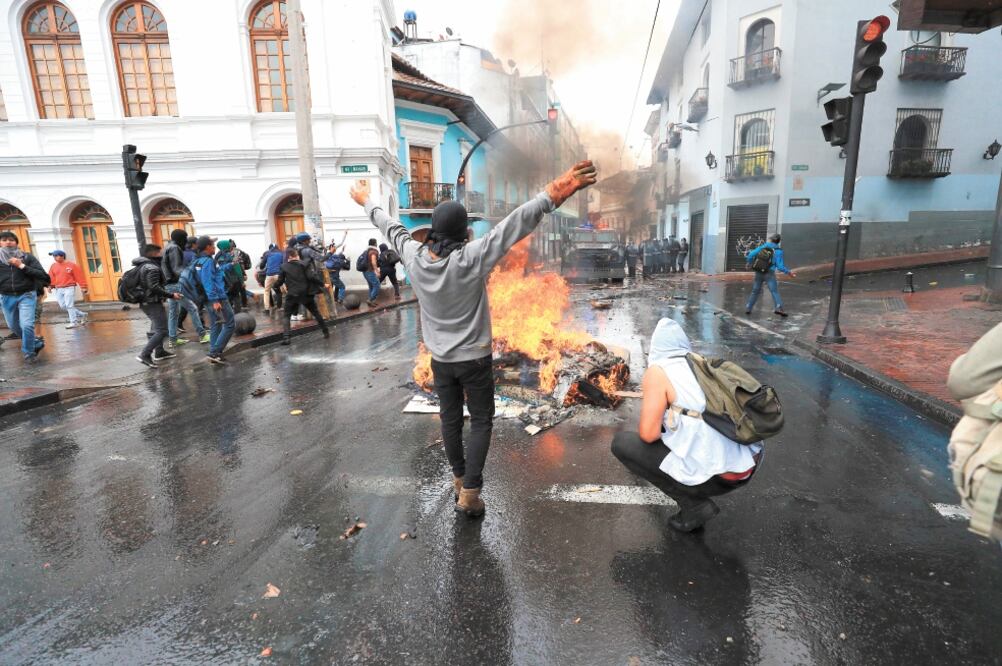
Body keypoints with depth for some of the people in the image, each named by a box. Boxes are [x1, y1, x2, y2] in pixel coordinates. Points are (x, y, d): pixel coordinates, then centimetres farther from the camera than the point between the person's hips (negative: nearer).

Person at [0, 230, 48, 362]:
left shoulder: (27, 257, -1)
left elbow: (42, 275, -8)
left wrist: (22, 266, -14)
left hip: (26, 295, -3)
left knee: (27, 325, -13)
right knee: (14, 326, 13)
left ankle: (29, 352, 6)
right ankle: (36, 343, 35)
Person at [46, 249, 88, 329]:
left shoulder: (71, 265, -6)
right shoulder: (53, 266, 9)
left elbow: (79, 276, -6)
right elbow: (51, 277, 11)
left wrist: (83, 288, -8)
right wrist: (50, 286, 0)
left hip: (69, 288, -6)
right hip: (58, 289, 6)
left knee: (69, 306, -8)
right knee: (63, 306, 4)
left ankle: (74, 322, -1)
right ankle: (82, 314, 17)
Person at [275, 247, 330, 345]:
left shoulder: (284, 267, 4)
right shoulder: (304, 264, -2)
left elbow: (280, 281, 9)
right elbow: (312, 277, -14)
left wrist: (276, 286, 31)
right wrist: (322, 283, -4)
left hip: (292, 295, 0)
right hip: (306, 294, 0)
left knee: (286, 316, 9)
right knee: (316, 313, 18)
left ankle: (286, 337, -9)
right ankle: (326, 332, 23)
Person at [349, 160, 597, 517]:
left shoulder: (414, 257, -9)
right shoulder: (472, 258, -22)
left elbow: (390, 227, 8)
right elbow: (516, 223, -29)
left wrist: (366, 201, 25)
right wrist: (554, 193, -33)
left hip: (440, 359, 5)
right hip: (474, 359, -4)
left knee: (450, 419, 17)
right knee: (481, 421, 8)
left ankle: (459, 479, 33)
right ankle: (470, 491, 7)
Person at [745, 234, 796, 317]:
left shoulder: (763, 246, 5)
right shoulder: (778, 251, -2)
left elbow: (751, 255, 0)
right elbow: (780, 266, -6)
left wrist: (750, 263, 18)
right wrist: (788, 272, 4)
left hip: (759, 272, 4)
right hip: (769, 273, -3)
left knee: (755, 291, 14)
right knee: (774, 291, -8)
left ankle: (748, 308, 16)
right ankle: (779, 307, -24)